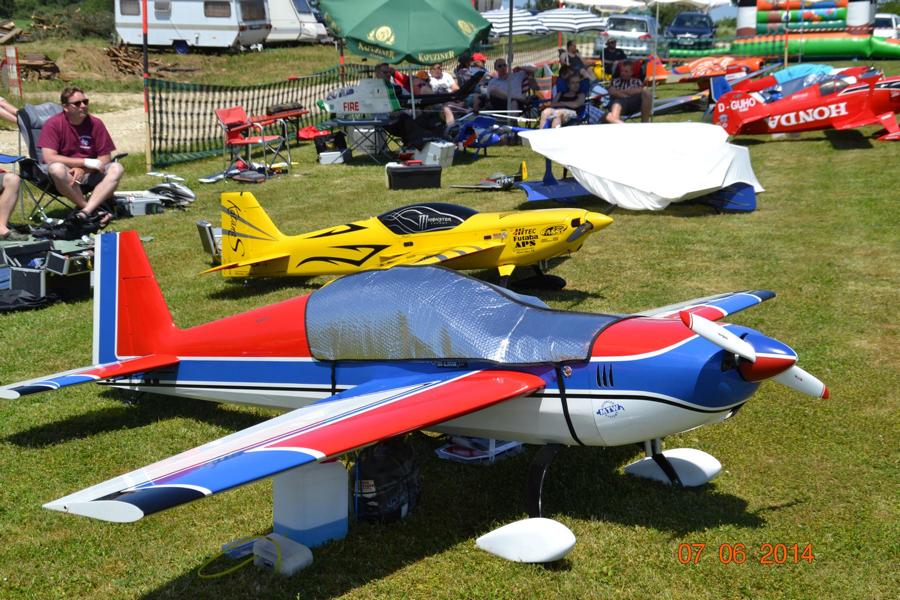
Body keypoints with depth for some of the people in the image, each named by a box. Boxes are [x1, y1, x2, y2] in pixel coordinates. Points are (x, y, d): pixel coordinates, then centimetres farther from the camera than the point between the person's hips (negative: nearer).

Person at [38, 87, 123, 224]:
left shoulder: (95, 123, -2)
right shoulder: (53, 124, -10)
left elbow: (105, 158, -1)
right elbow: (49, 157, -19)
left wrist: (83, 170, -20)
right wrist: (86, 162, -20)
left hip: (89, 173, 3)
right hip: (66, 173, -3)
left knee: (116, 169, -23)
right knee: (56, 168, -36)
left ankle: (85, 212, -35)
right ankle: (94, 210, -23)